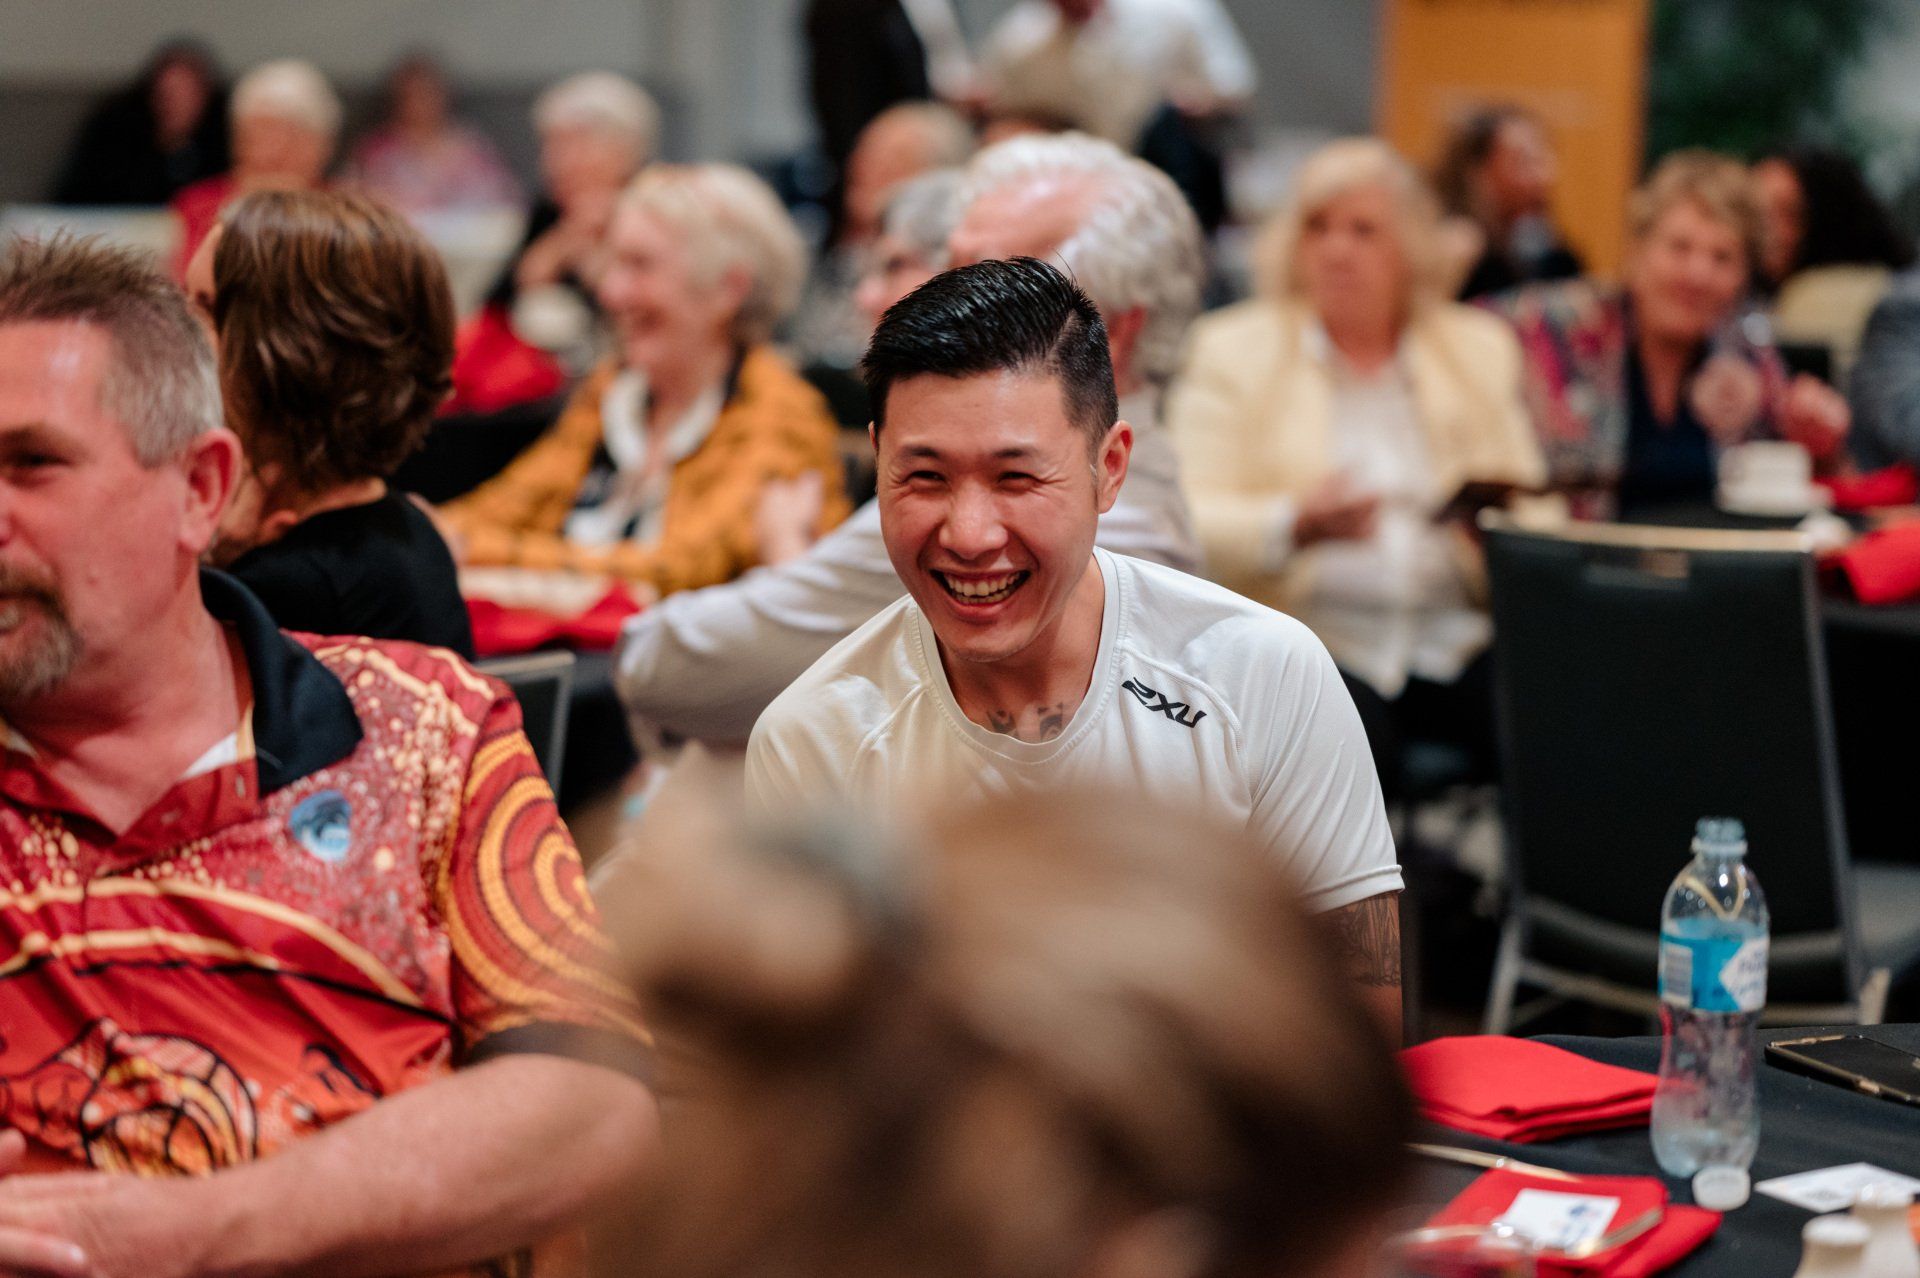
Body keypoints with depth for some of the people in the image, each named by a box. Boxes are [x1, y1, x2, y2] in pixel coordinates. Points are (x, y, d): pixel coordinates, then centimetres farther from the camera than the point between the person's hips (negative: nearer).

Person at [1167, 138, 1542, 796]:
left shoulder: (1480, 347, 18)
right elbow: (1192, 521, -2)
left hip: (1456, 643, 3)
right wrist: (1296, 524, -21)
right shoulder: (1230, 348, 8)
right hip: (1304, 636, -3)